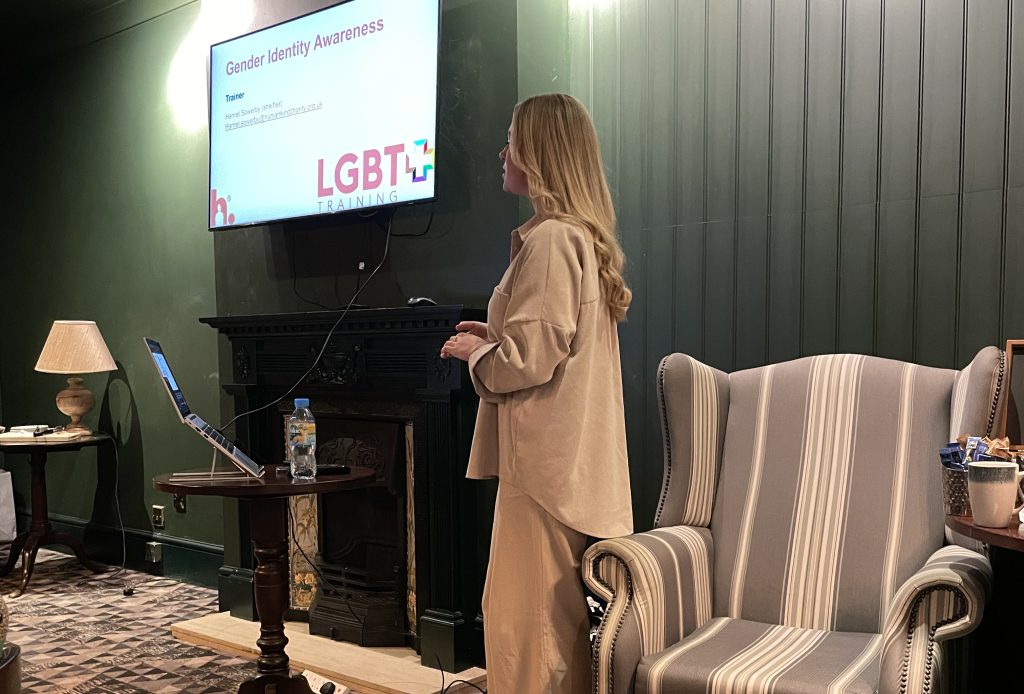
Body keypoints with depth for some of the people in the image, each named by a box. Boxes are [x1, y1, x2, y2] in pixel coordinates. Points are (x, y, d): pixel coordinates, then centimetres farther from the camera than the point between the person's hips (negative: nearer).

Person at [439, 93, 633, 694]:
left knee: (527, 616, -1)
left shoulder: (550, 239, -15)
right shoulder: (583, 236, 16)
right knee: (553, 613, 18)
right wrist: (495, 337, 15)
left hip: (545, 460, -10)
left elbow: (533, 357, -21)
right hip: (571, 458, 10)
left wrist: (475, 352, -3)